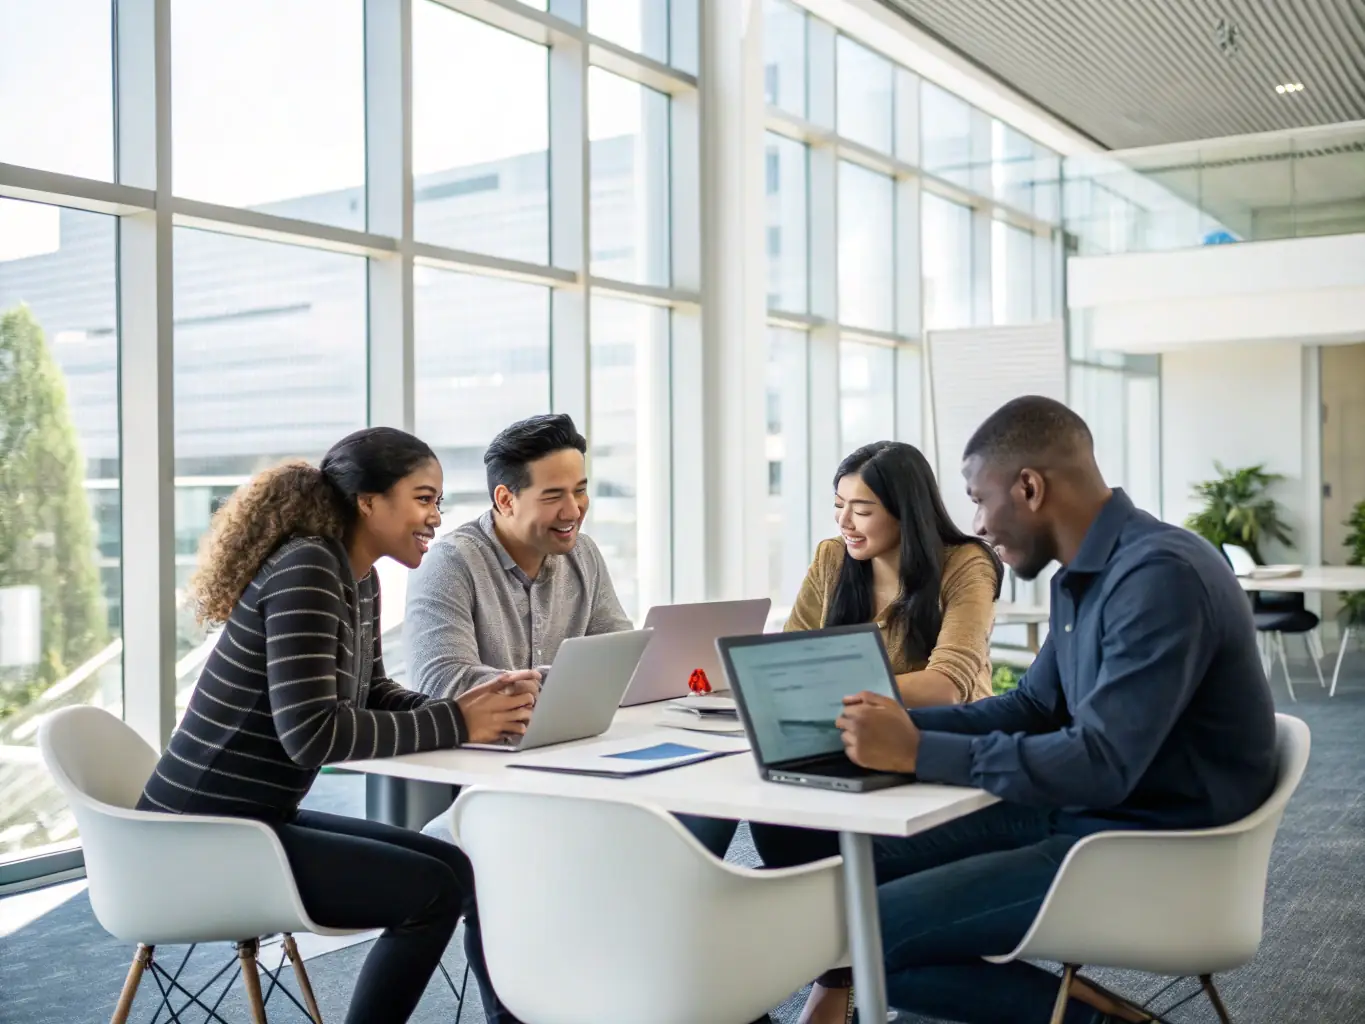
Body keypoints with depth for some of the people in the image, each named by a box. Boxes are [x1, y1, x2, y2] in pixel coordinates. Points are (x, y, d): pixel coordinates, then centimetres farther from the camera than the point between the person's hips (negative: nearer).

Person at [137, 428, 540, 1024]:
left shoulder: (359, 579, 7)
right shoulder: (305, 571, -21)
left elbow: (372, 697, 13)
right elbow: (310, 733, -29)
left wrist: (467, 709, -6)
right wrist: (453, 725, -23)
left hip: (257, 818, 9)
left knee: (457, 867, 6)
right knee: (437, 888, -12)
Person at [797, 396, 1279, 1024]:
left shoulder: (1160, 575, -23)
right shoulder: (1082, 576, 8)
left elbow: (1100, 766, -29)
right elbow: (1033, 707, 19)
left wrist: (918, 753, -24)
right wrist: (908, 722, 5)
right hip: (1084, 816, 10)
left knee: (870, 933, -16)